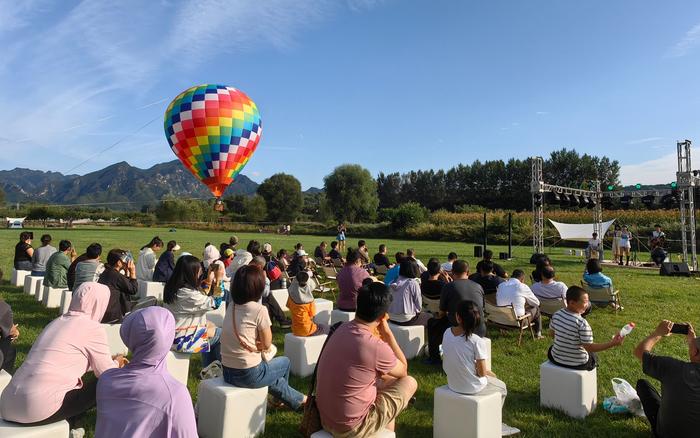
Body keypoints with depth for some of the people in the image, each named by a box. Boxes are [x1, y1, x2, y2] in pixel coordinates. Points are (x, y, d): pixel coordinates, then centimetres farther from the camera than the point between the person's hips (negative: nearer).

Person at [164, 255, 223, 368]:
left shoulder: (171, 287, -1)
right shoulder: (188, 294, -29)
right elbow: (215, 303, -19)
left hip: (171, 332, 9)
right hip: (181, 339, -9)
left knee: (210, 325, 24)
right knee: (221, 334, 7)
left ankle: (208, 369, 33)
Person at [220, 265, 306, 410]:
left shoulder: (231, 307, 2)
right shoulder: (259, 310, -18)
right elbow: (267, 344, -7)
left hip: (227, 372, 6)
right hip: (249, 375, -6)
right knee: (285, 362, 24)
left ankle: (297, 400, 46)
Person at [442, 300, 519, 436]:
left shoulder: (447, 333, -9)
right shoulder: (476, 341, -26)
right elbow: (482, 373, -20)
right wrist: (489, 372, 6)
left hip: (452, 384, 6)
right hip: (472, 388, -5)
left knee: (489, 376, 33)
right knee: (501, 387, 25)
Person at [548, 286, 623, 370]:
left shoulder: (556, 315, -12)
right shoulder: (582, 323, -28)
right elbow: (590, 348, -21)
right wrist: (613, 343, -22)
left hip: (556, 359, 3)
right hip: (577, 364, -3)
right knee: (593, 355, 31)